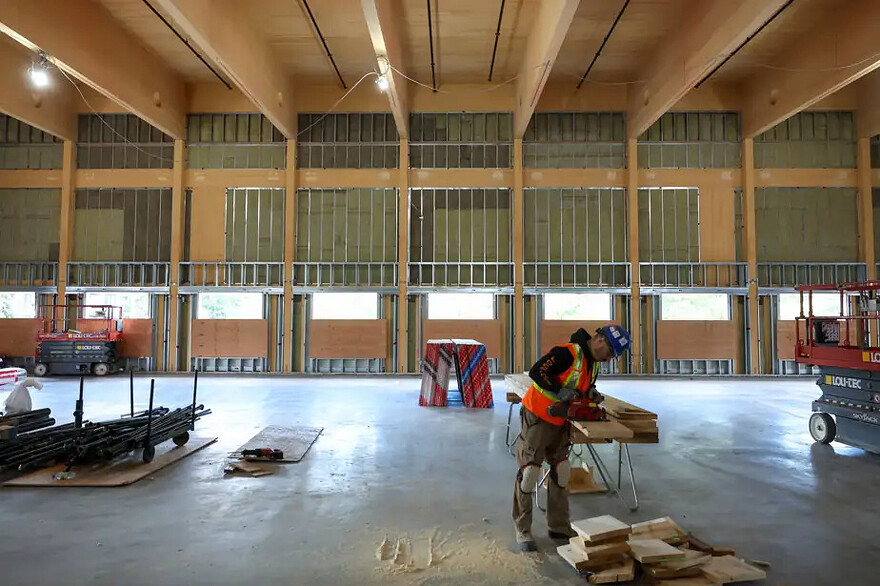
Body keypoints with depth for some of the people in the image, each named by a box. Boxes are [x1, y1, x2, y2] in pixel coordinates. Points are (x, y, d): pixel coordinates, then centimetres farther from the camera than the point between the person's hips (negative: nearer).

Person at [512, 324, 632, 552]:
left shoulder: (593, 364, 6)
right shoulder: (567, 353, -23)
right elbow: (536, 372, -27)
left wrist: (590, 392, -4)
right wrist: (560, 392, -30)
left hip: (560, 422, 9)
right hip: (537, 418, -9)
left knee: (561, 470, 13)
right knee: (529, 470, -1)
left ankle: (559, 526, 26)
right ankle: (522, 530, 12)